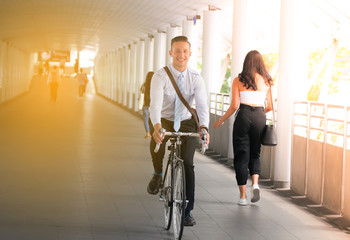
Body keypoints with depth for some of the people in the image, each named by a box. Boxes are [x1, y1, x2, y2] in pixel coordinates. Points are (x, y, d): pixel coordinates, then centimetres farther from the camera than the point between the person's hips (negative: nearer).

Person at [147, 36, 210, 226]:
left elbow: (202, 105, -23)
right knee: (157, 140, -29)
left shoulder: (196, 78, -12)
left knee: (187, 164, -11)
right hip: (164, 121, 0)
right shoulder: (161, 76, -18)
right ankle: (158, 173, 4)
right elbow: (155, 104, -31)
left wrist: (203, 127, -43)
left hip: (186, 123, 0)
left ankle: (187, 212, -3)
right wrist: (157, 126, -50)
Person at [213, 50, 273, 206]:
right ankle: (255, 183, -7)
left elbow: (234, 106, -4)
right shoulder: (266, 81, 7)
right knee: (255, 154, 18)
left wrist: (220, 121, 9)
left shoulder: (238, 81, 0)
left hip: (243, 117, -2)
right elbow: (269, 107, 10)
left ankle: (243, 195, 3)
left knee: (241, 155, 5)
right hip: (260, 118, 2)